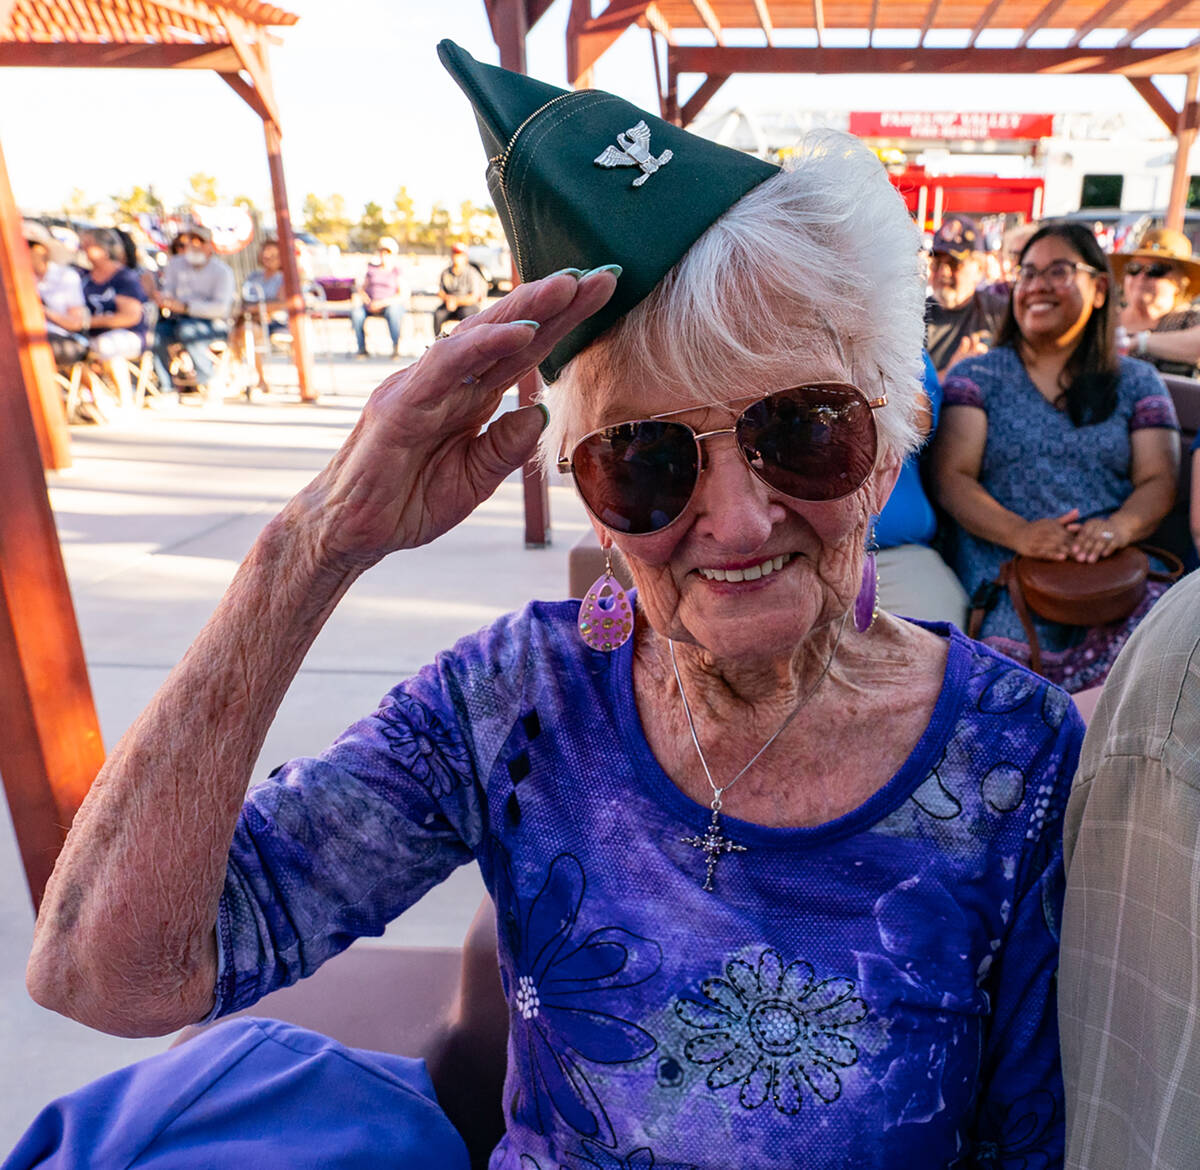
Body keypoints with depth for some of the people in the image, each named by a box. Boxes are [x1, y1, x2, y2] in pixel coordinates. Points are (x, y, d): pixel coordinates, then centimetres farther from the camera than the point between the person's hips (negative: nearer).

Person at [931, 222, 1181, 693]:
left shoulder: (1137, 382, 20)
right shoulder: (978, 376, 15)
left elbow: (1158, 481, 9)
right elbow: (952, 478, 2)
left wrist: (1118, 527, -15)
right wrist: (1019, 533, -17)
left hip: (1112, 568, 3)